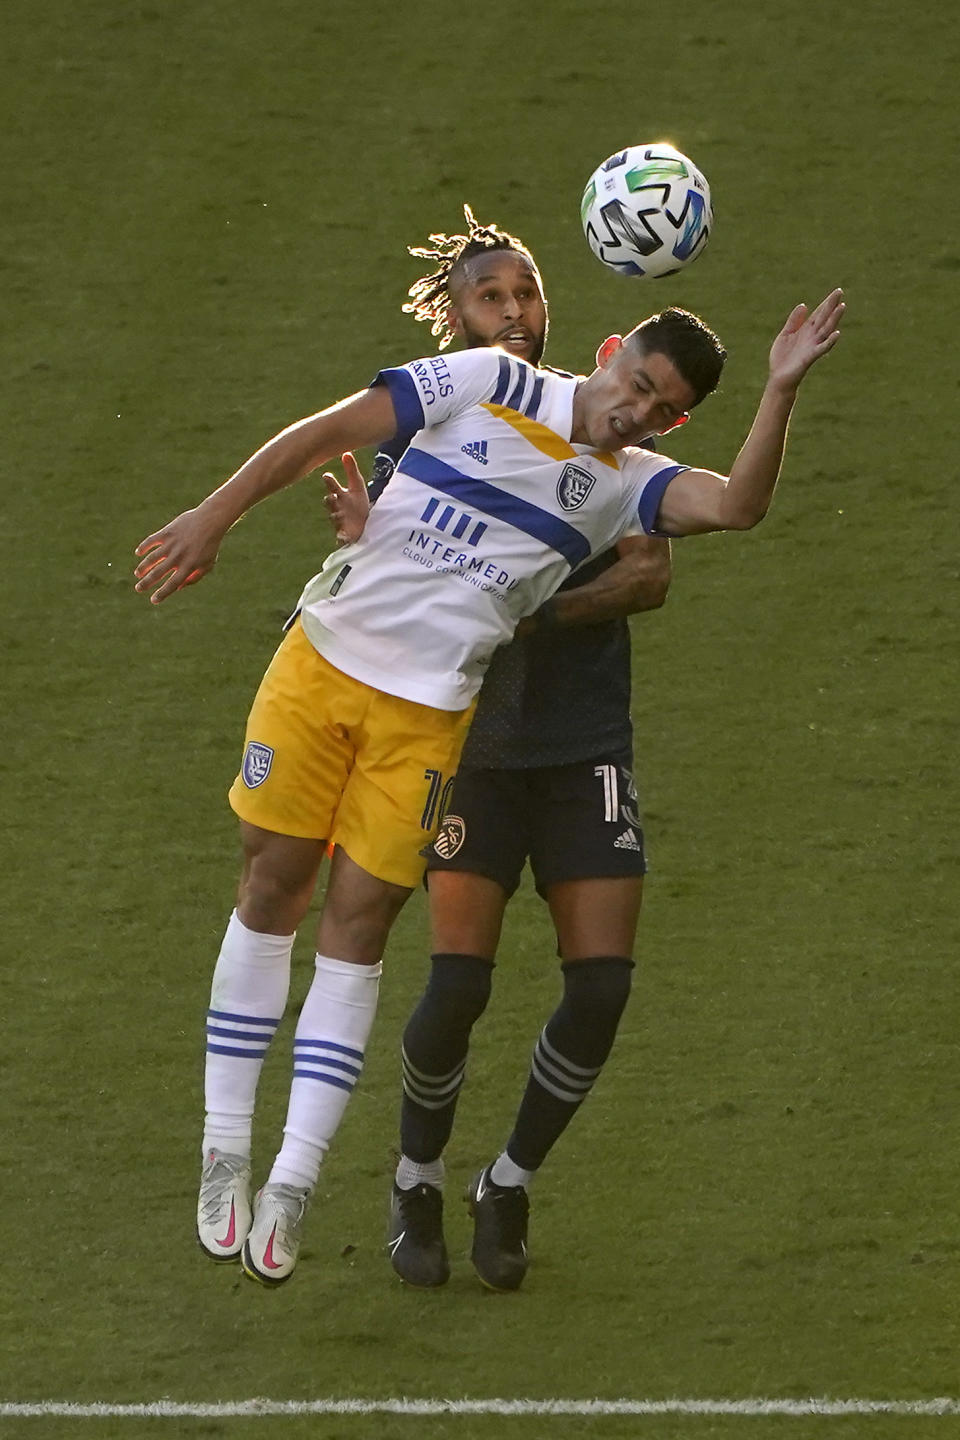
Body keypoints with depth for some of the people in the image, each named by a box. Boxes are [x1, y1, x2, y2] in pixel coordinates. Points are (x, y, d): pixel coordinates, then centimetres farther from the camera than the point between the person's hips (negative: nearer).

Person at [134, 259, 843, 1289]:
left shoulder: (629, 485, 3)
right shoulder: (486, 384, -2)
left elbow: (738, 505, -16)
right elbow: (327, 433, 0)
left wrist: (781, 391, -27)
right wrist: (214, 517, -4)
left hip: (427, 715, 1)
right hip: (323, 660, -1)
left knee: (358, 922, -1)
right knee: (272, 887, 3)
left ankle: (292, 1185, 4)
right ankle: (224, 1155, 14)